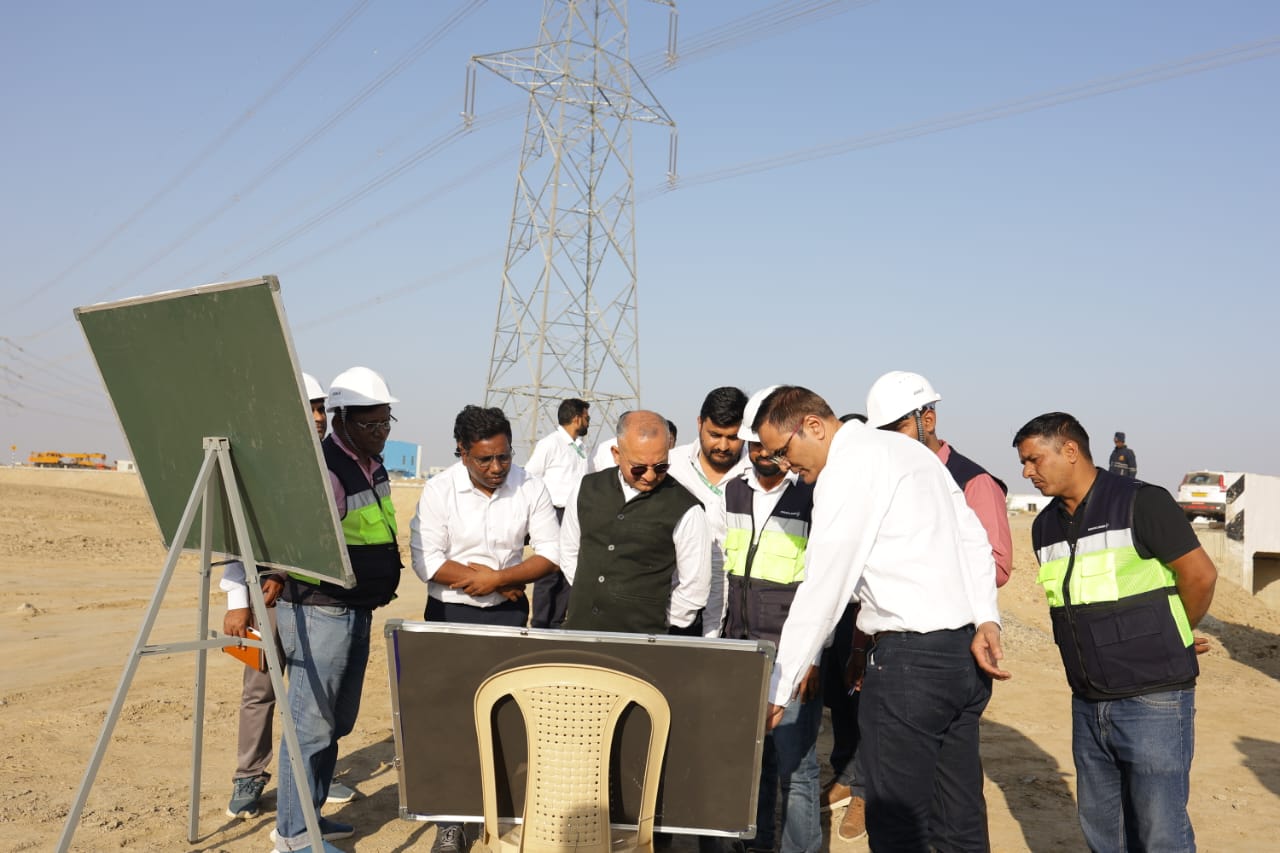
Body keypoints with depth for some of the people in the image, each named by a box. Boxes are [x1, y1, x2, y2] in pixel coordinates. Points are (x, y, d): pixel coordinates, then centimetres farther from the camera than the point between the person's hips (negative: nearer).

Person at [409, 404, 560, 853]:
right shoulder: (440, 490, -12)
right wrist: (501, 580, -15)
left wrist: (496, 578, -19)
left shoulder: (529, 487, -7)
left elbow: (550, 553, -6)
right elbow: (426, 561, -17)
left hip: (508, 614, 1)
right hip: (450, 614, -1)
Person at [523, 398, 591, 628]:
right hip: (555, 515, -7)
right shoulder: (550, 444, -6)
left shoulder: (580, 448, 15)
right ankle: (539, 624, 5)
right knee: (549, 572, -4)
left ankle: (557, 622, 18)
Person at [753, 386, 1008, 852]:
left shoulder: (848, 467, -10)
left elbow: (823, 589, -13)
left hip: (910, 657, -9)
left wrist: (778, 689, -7)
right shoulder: (909, 448, 17)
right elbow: (975, 539, 14)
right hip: (966, 653, 10)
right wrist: (986, 621, 6)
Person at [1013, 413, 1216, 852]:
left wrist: (1175, 637, 7)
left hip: (1153, 700, -6)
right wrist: (1121, 641, 12)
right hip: (1088, 704, 7)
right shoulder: (1045, 526, 9)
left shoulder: (1141, 502, -11)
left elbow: (1200, 575, -7)